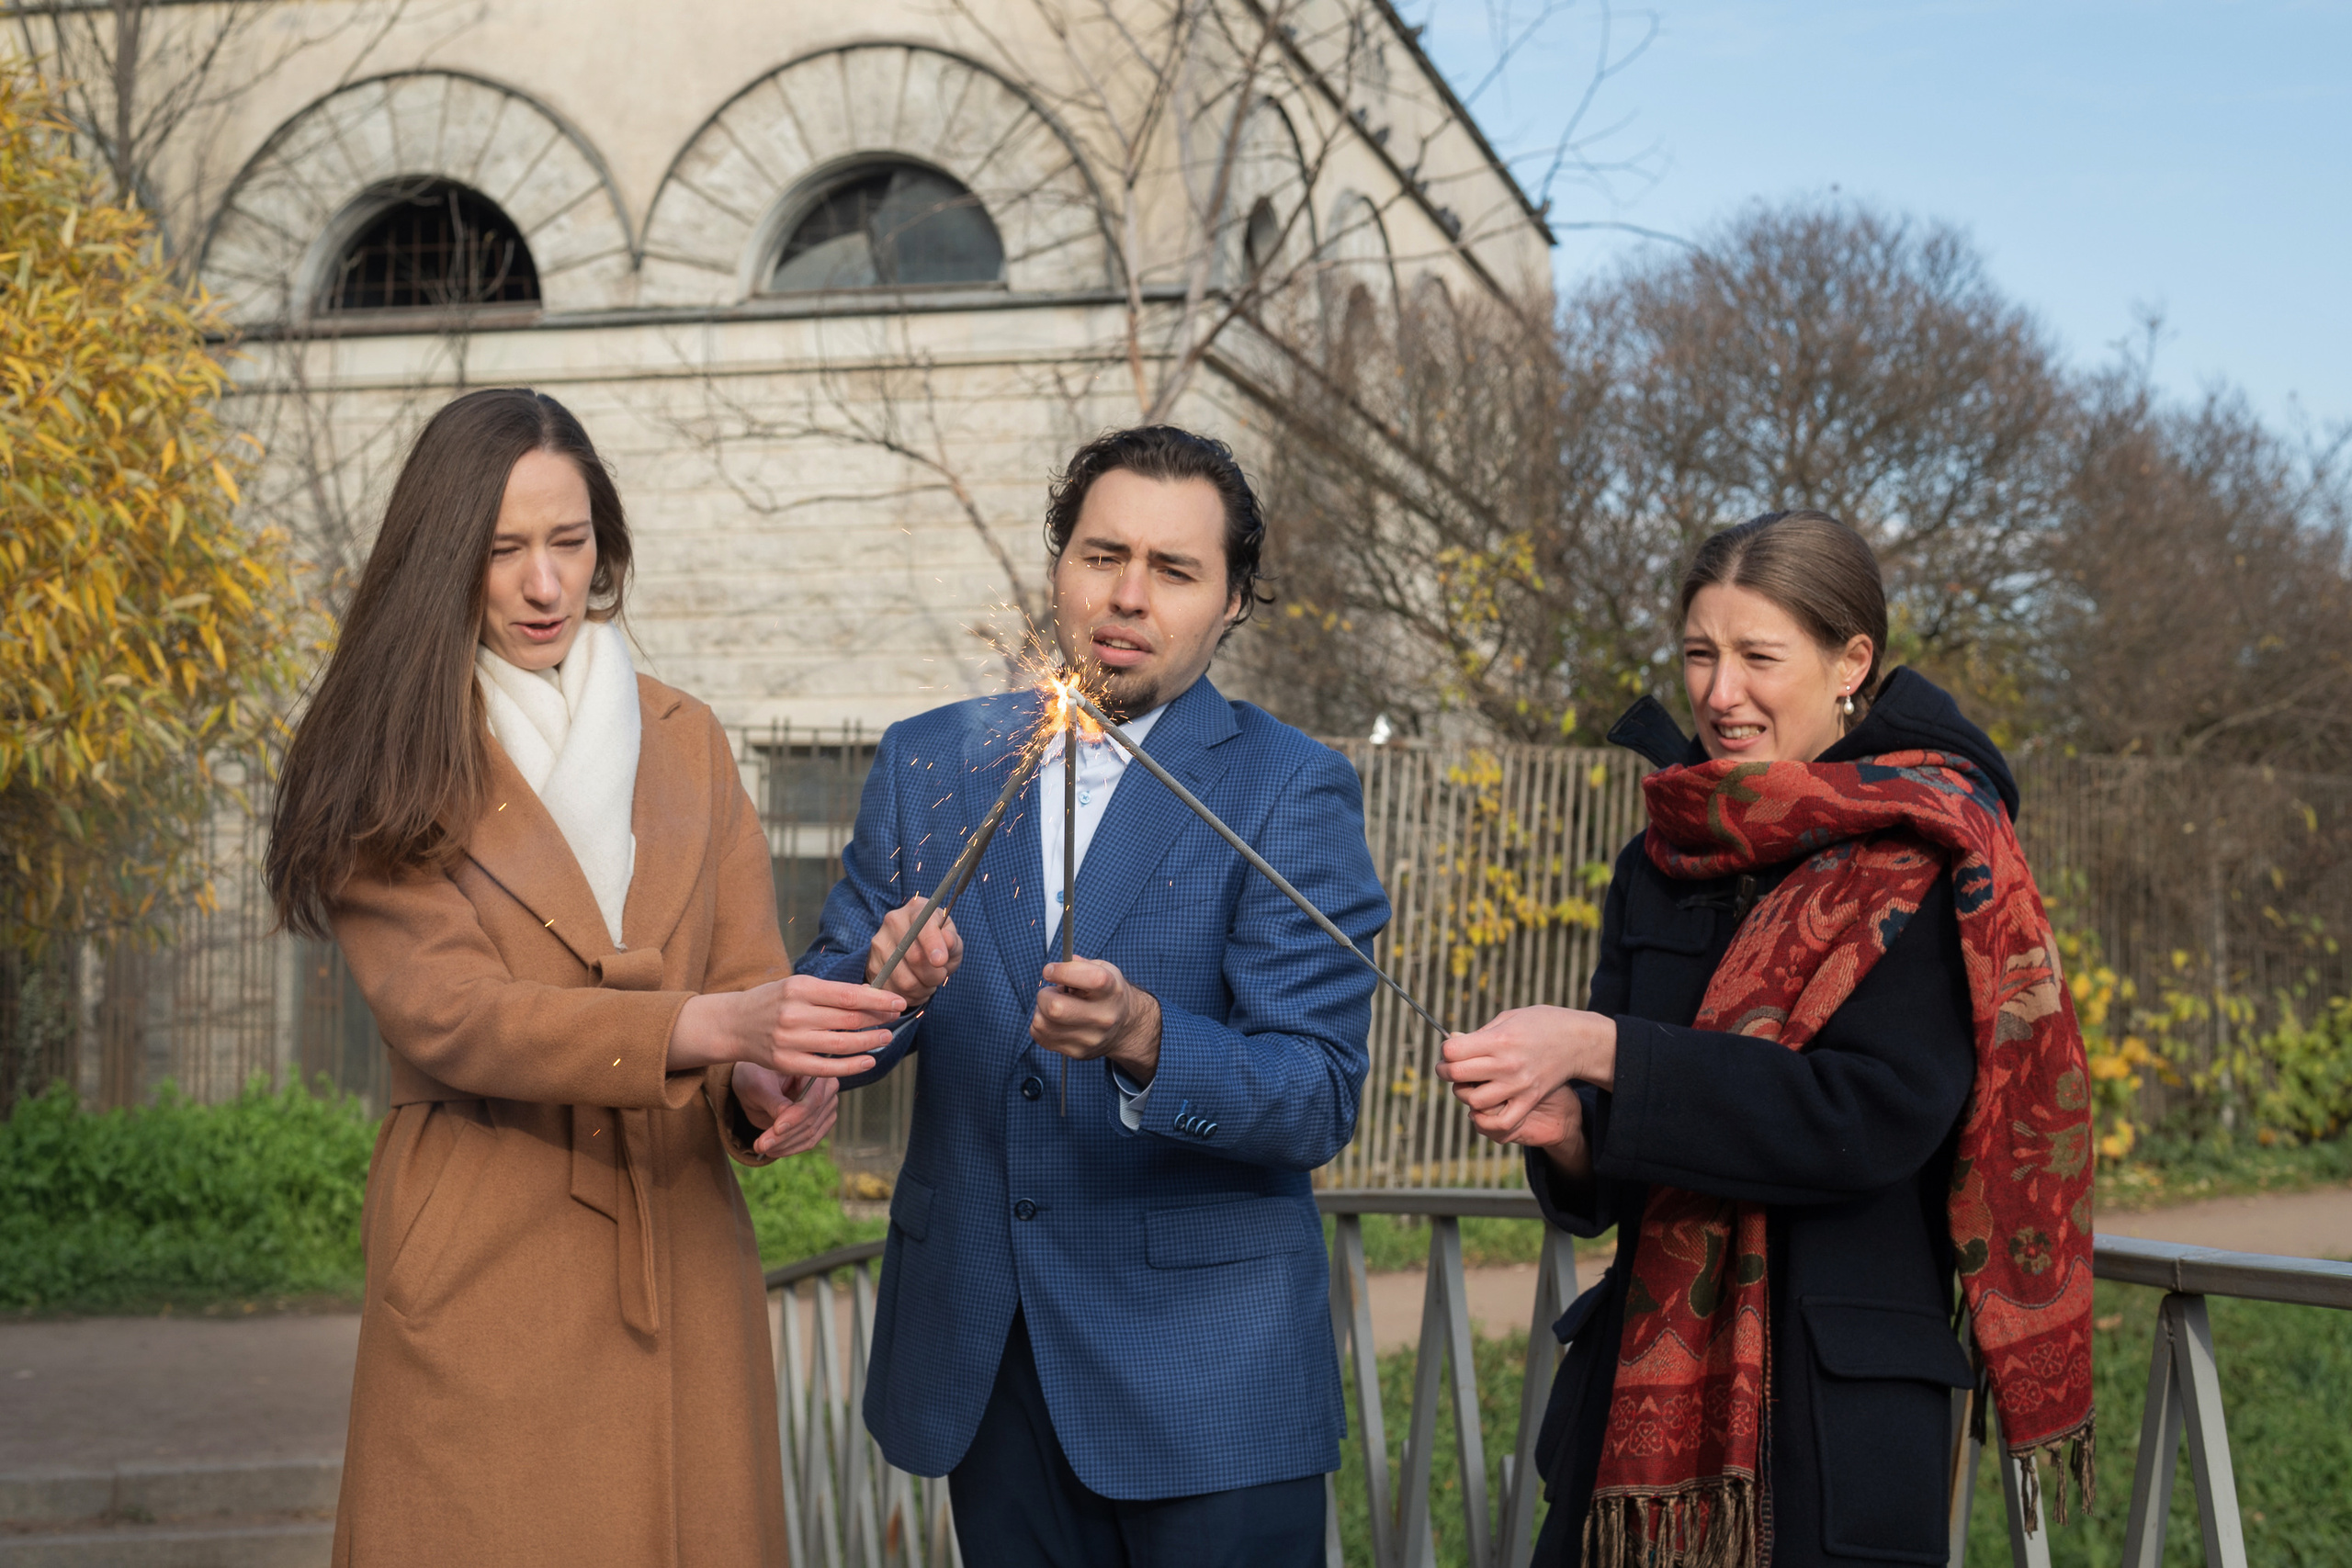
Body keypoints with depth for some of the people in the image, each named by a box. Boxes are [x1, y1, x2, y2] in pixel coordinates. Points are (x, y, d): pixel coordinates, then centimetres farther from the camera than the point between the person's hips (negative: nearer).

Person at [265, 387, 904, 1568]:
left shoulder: (683, 741, 12)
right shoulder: (389, 765, -2)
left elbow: (750, 975, 7)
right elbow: (446, 1012, -15)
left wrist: (765, 1085, -17)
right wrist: (708, 1027, -28)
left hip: (682, 1264, 4)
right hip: (482, 1278, -4)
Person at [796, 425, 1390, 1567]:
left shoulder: (1291, 790, -7)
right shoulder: (928, 761, 6)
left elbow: (1321, 1098, -14)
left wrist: (1142, 1036, -33)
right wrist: (885, 985, -17)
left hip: (1205, 1375, -3)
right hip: (980, 1358, 3)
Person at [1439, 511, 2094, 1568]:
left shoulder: (1928, 858, -6)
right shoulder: (1664, 865, 9)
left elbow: (1869, 1116, -19)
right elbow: (1615, 1182, 9)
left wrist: (1602, 1050, -22)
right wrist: (1560, 1128, -15)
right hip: (1638, 1396, 5)